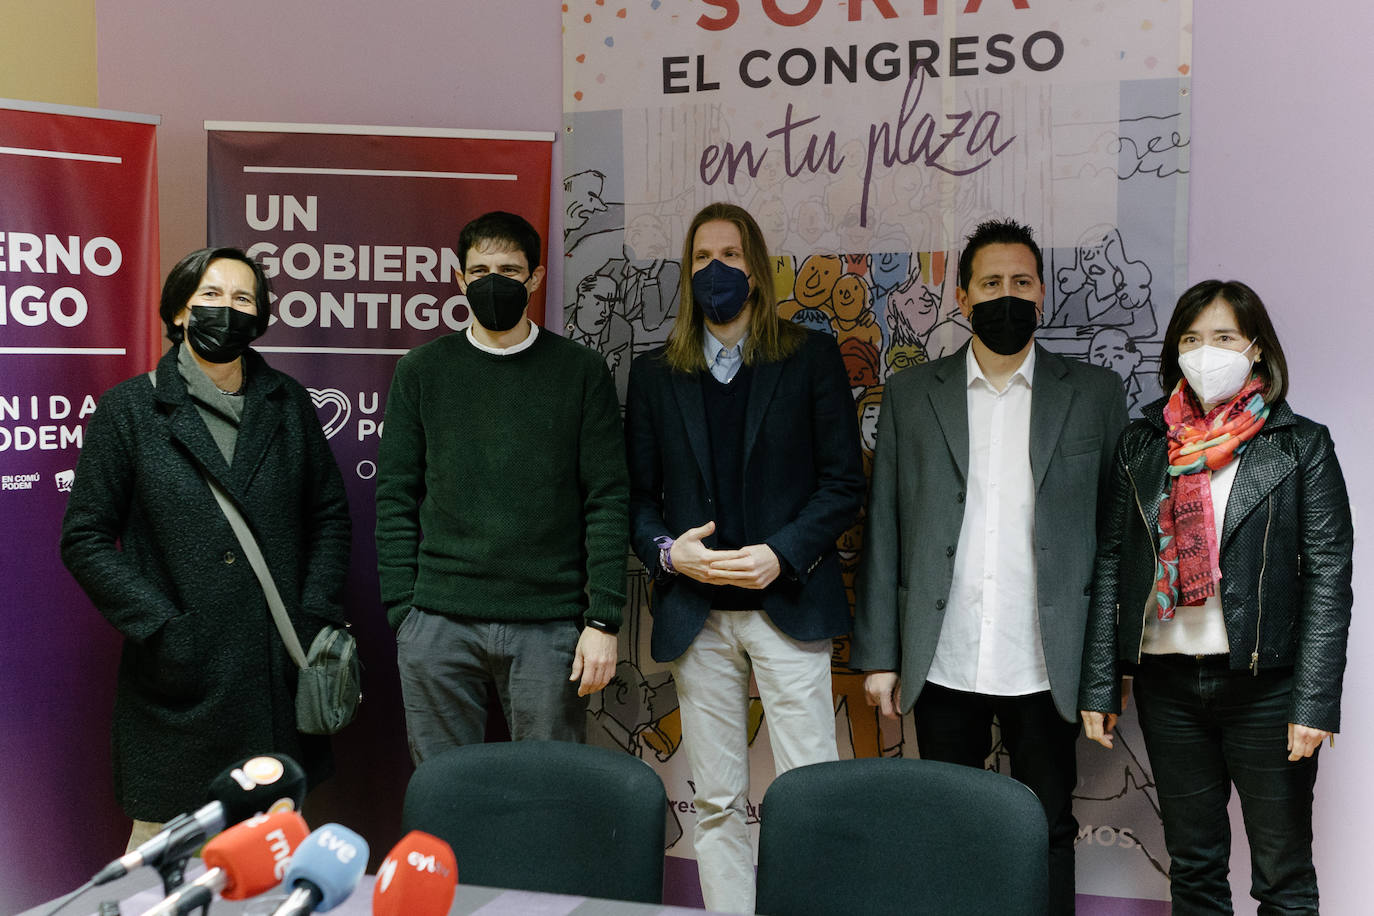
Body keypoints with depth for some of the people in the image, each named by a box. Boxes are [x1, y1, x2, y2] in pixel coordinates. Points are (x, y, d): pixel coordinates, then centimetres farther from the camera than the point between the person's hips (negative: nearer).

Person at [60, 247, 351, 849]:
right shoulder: (129, 409, 2)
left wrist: (316, 618, 2)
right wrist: (163, 629, -10)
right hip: (182, 684, -3)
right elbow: (86, 540, 0)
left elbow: (330, 515, 15)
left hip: (280, 678, 3)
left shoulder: (289, 404, 11)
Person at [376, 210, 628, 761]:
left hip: (550, 626, -1)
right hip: (439, 627, 1)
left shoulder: (581, 372, 5)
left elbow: (607, 500, 1)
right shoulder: (422, 370, 9)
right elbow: (395, 498, 8)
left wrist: (603, 619, -5)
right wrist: (402, 611, 0)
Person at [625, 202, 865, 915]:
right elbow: (637, 494, 10)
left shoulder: (811, 357, 5)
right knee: (716, 802, 7)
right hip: (696, 614, 2)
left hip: (788, 604, -2)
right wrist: (668, 551, -9)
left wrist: (781, 554, -12)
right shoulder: (655, 373, 12)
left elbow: (843, 482, 1)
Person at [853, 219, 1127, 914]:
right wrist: (878, 655, 0)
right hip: (943, 667, 1)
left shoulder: (1094, 393, 4)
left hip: (1046, 667, 0)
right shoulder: (910, 394, 6)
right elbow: (883, 530, 4)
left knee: (1049, 833, 10)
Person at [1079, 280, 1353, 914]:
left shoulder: (1301, 446, 0)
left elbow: (1329, 575, -4)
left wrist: (1315, 701, -11)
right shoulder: (1141, 445, 7)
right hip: (1167, 681, 3)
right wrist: (1099, 686, 3)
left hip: (1265, 684, -2)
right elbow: (1111, 564, 7)